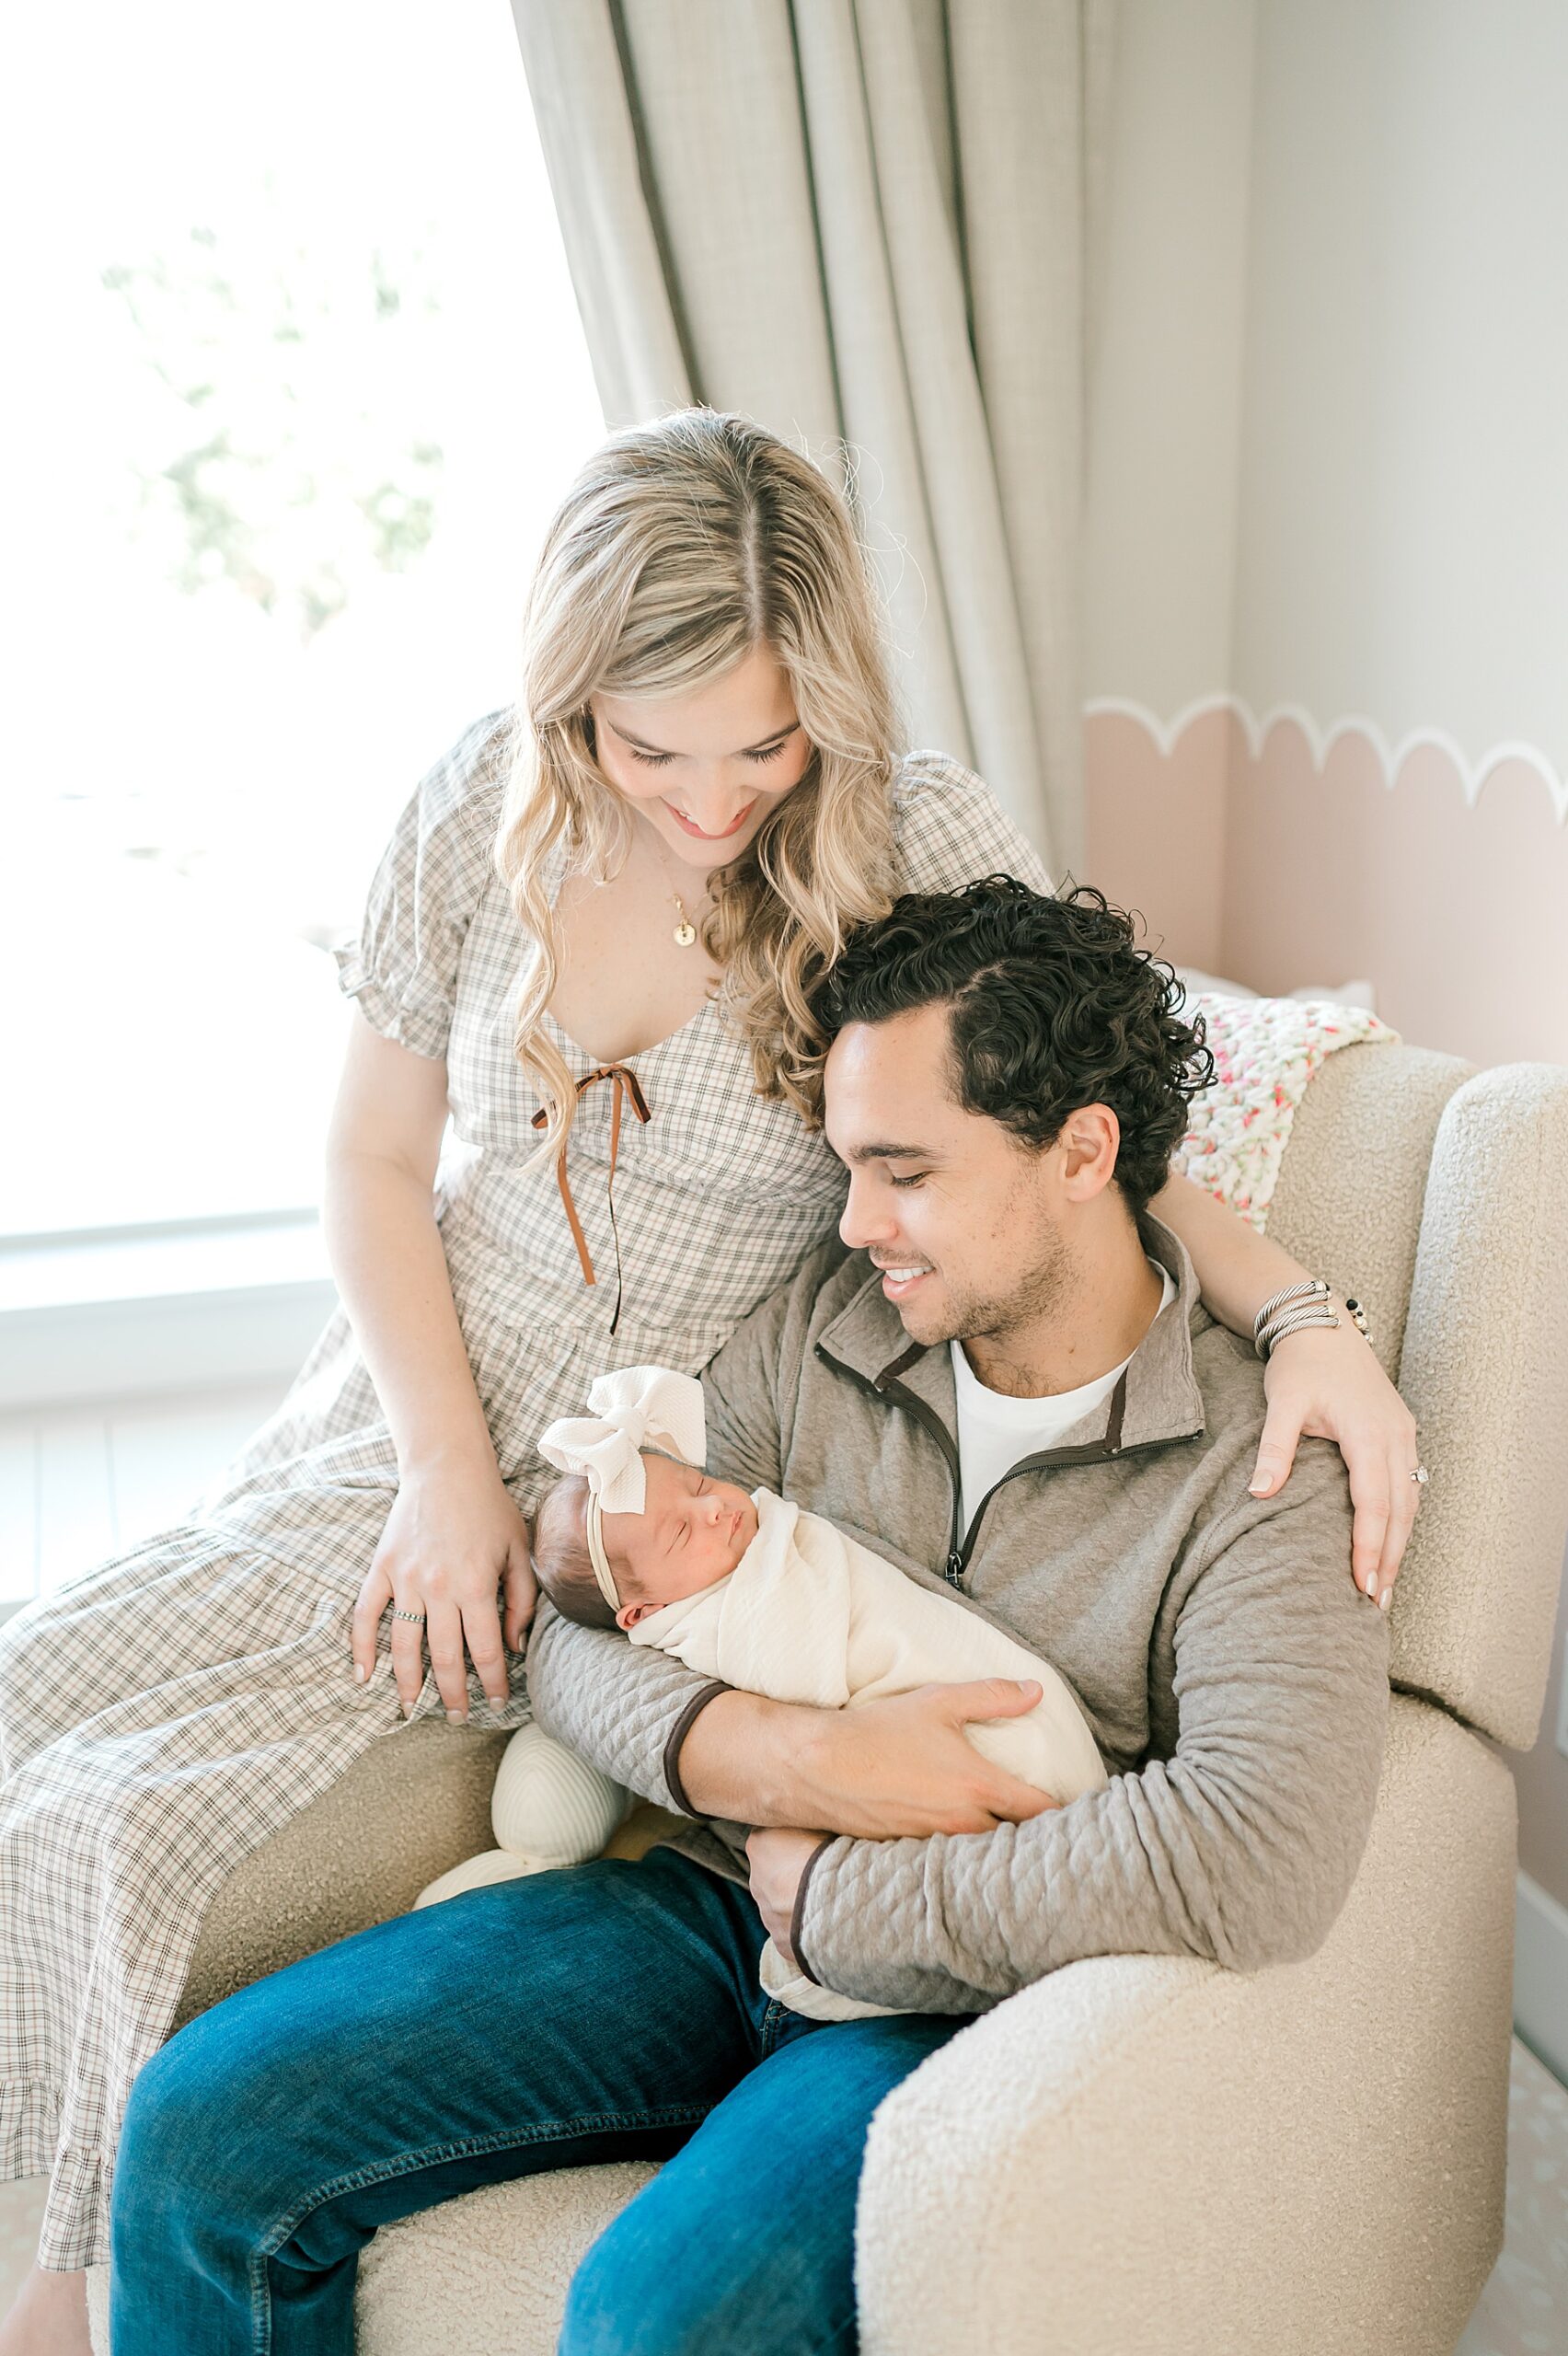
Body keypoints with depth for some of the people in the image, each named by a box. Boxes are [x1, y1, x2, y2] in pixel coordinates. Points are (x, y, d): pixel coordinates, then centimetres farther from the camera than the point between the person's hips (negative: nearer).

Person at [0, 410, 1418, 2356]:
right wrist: (446, 1471, -7)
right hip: (414, 1410, 5)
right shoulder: (483, 810, -6)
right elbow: (374, 1162, 2)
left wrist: (1307, 1319, -23)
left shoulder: (924, 843, -14)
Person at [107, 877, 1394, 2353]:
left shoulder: (1258, 1472, -11)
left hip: (959, 2005, -4)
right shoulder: (823, 1324, 3)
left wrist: (835, 1892, -19)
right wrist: (793, 1759, -19)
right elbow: (559, 1620, 0)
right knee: (204, 2125, -10)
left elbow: (1256, 1859, -29)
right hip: (706, 1904, 5)